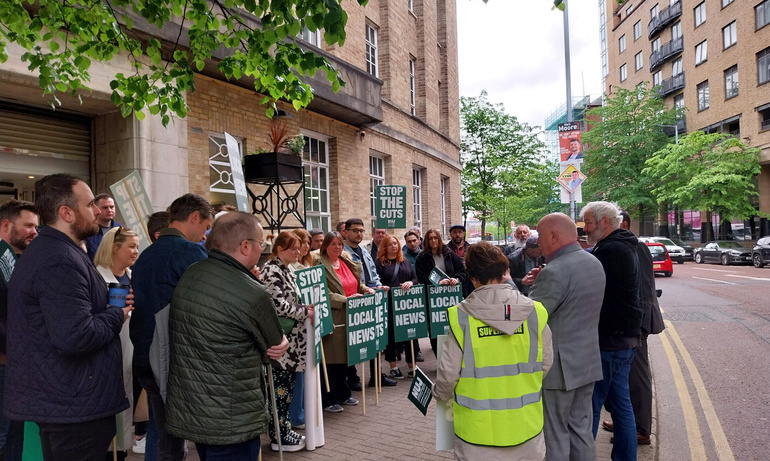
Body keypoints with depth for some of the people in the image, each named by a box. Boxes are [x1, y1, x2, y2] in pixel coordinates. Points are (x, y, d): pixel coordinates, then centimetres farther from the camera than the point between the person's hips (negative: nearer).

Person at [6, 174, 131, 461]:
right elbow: (75, 337, -31)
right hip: (75, 406, -11)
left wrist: (108, 306, 5)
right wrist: (117, 316, -14)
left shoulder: (43, 251, 12)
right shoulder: (61, 261, -23)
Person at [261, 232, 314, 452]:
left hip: (291, 339, 9)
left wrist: (307, 307, 4)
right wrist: (305, 313, -14)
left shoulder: (287, 269, 13)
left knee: (287, 385, 15)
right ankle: (279, 437, 13)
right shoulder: (271, 271, -15)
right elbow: (278, 305, -22)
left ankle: (284, 429, 26)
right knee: (280, 387, 1)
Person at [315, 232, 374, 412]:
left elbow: (356, 284, 24)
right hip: (332, 318, -7)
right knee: (332, 358, 0)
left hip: (349, 317, 7)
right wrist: (345, 300, -23)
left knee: (345, 356, 15)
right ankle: (328, 400, 11)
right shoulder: (320, 265, -9)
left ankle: (343, 394, 28)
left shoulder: (348, 262, 14)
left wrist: (366, 289, 6)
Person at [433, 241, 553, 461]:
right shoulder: (535, 312, -9)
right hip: (525, 425, 2)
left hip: (479, 429, -2)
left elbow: (448, 373, -10)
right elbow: (545, 365, 2)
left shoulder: (462, 317, -15)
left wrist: (440, 395, 12)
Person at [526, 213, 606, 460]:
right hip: (588, 361, 8)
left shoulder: (554, 272, -22)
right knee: (581, 428, 18)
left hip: (560, 366, -8)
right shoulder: (594, 263, 7)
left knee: (556, 434, 5)